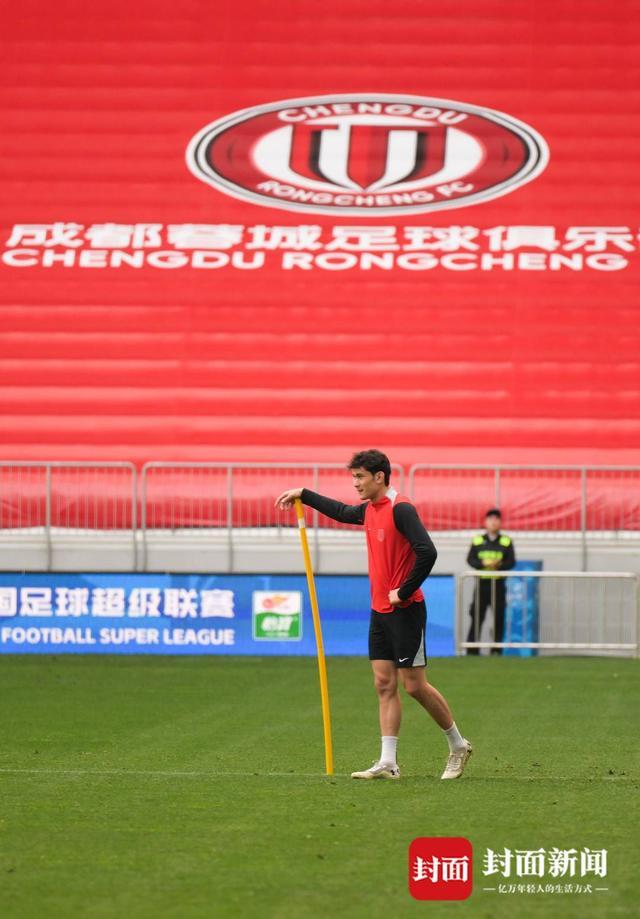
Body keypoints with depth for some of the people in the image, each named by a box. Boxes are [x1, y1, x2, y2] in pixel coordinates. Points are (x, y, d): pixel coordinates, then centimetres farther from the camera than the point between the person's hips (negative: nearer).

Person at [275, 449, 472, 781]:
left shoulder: (400, 509, -17)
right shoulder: (369, 510, 11)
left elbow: (427, 552, -26)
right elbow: (341, 511, 34)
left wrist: (404, 592, -19)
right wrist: (302, 495, 33)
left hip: (405, 611, -8)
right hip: (380, 611, 8)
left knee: (414, 685, -3)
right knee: (384, 684, 3)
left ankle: (458, 746, 13)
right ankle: (388, 763, 2)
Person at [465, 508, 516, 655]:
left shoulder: (506, 541, 8)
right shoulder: (477, 540, 8)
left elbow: (511, 562, 1)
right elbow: (470, 560, 2)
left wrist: (498, 565, -17)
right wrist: (483, 563, -16)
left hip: (498, 584, 0)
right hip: (481, 583, 0)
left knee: (499, 618, -1)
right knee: (477, 617, -2)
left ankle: (496, 650, 5)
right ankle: (472, 651, 1)